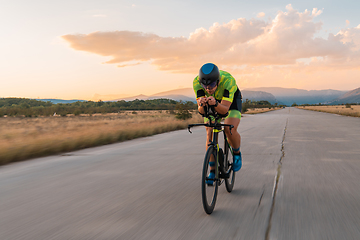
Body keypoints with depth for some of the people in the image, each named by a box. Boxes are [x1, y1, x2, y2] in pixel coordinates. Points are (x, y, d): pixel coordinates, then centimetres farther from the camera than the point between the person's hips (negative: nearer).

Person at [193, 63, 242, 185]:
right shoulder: (197, 82, -32)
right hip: (213, 102, 3)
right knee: (210, 133, -11)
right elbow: (201, 110, -31)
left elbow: (224, 109, -40)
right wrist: (202, 105, -54)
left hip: (231, 101, -2)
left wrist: (215, 103, -61)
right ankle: (212, 171, 0)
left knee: (230, 130, -26)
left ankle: (237, 153, 6)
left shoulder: (228, 81, -40)